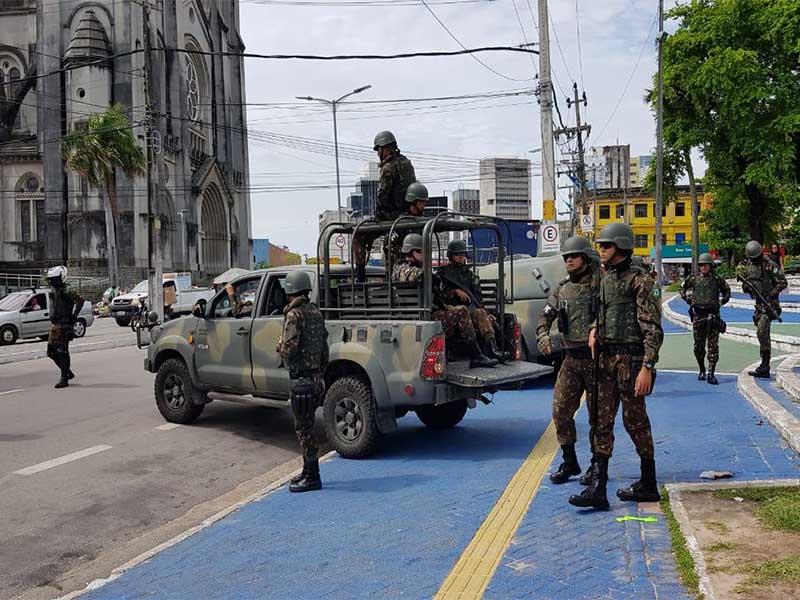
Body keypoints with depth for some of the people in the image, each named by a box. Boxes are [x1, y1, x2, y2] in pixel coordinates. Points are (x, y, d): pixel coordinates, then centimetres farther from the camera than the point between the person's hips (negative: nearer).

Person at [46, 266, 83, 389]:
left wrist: (73, 316, -25)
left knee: (62, 352, -7)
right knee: (51, 352, 11)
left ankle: (64, 379, -2)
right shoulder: (54, 291, 16)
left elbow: (80, 300, -27)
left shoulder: (66, 291, -14)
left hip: (63, 325, -10)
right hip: (54, 325, 10)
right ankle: (68, 373, 23)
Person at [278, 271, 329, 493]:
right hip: (316, 376, 9)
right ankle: (308, 471, 27)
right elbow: (324, 347, 17)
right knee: (306, 427, 18)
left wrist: (280, 346, -1)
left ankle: (312, 477, 2)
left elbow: (289, 349, -22)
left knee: (304, 429, -3)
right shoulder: (316, 312, 12)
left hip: (302, 378, -9)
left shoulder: (294, 315, -14)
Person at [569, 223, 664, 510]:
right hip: (606, 358, 8)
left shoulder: (641, 281, -11)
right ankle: (598, 488, 5)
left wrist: (647, 367, -22)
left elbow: (653, 329, -16)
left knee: (635, 422, 3)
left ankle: (648, 485, 20)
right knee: (603, 422, 4)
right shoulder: (606, 279, 13)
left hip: (630, 359, -8)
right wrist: (594, 330, 9)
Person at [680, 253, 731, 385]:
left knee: (713, 344, -5)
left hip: (713, 314, -1)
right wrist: (688, 299, 11)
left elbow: (727, 291, 19)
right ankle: (702, 370, 25)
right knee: (698, 345, 7)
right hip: (698, 314, 1)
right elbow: (683, 288, 21)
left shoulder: (717, 279, 3)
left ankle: (711, 374, -4)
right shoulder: (693, 279, 4)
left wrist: (721, 301, 7)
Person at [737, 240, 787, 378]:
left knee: (762, 332, -17)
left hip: (769, 303, -7)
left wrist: (772, 295, -18)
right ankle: (765, 368, 17)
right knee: (763, 334, 11)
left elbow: (782, 282, -10)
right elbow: (745, 287, 17)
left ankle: (765, 366, -15)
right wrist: (745, 287, -6)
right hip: (758, 304, 7)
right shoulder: (746, 266, 10)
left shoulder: (770, 265, -9)